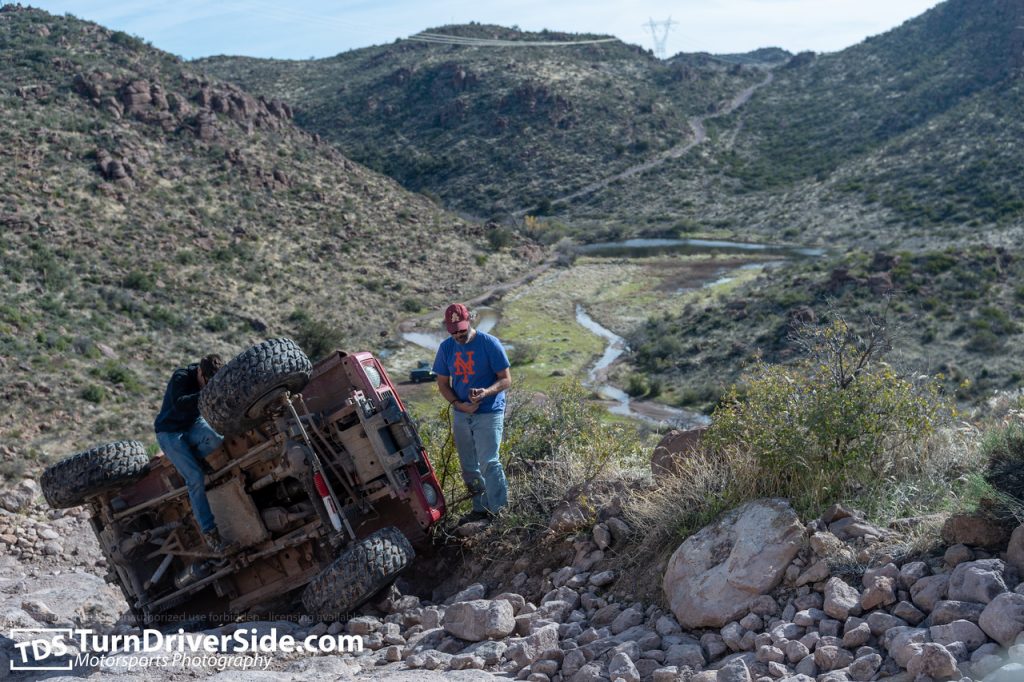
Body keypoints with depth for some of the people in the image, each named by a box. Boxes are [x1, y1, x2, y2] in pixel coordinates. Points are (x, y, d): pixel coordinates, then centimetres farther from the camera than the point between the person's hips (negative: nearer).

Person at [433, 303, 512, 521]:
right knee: (469, 468, 12)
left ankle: (501, 510, -2)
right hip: (461, 415, 5)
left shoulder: (489, 344, -10)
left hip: (489, 413, -5)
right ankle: (480, 509, 26)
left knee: (488, 463, -13)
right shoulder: (446, 347, 3)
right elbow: (442, 383, 8)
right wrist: (459, 404, -9)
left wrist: (486, 392, -28)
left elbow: (506, 380, -9)